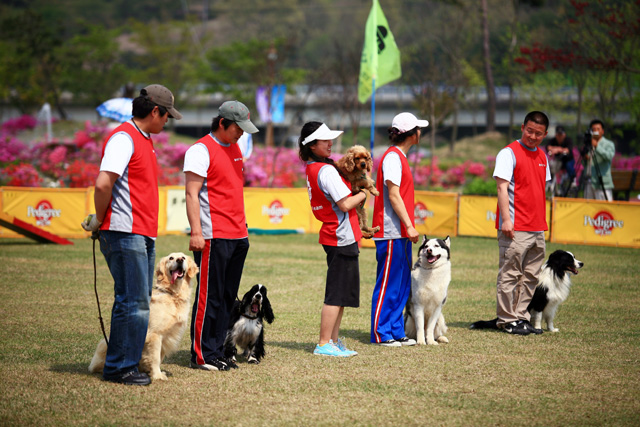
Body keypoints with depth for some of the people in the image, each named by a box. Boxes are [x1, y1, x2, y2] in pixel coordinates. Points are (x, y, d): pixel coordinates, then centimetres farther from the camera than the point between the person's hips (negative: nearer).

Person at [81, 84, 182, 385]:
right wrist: (100, 220, -9)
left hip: (144, 235, 10)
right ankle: (119, 368, -1)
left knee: (139, 303, 12)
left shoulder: (144, 139, 19)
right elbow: (103, 184, -22)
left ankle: (129, 363, 18)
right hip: (125, 235, -10)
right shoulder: (124, 138, -12)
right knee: (132, 302, -8)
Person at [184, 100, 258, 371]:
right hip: (214, 237, -8)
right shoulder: (201, 150, -9)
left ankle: (216, 352, 14)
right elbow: (191, 193, -14)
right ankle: (202, 356, 0)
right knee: (209, 297, -5)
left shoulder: (235, 148, 17)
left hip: (239, 237, 8)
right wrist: (196, 232, -21)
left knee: (228, 298, 9)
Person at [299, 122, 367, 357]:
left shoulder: (312, 169, 11)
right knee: (337, 294, -5)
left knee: (341, 293, 16)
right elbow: (345, 204, -20)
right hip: (342, 238, -10)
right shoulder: (326, 170, -18)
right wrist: (363, 193, -4)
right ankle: (324, 344, -3)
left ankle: (334, 341, 20)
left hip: (334, 237, 10)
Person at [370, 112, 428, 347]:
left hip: (401, 233, 10)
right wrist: (409, 226, -20)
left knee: (402, 284, 12)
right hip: (391, 233, -10)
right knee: (387, 284, -5)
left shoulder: (400, 157, 17)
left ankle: (396, 332, 17)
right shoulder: (392, 157, -13)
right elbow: (393, 195, -18)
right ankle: (381, 334, 0)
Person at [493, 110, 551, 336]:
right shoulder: (509, 153, -6)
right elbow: (502, 187, -12)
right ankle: (506, 320, 2)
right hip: (515, 228, -7)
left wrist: (543, 221, 18)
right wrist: (506, 219, -20)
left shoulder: (542, 156, 15)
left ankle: (521, 317, 15)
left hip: (537, 228, 7)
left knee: (530, 277, 9)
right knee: (509, 275, -4)